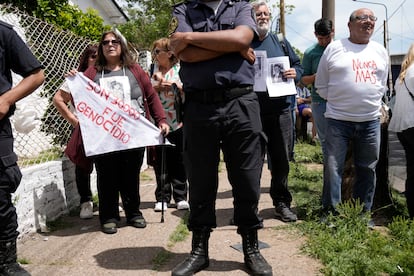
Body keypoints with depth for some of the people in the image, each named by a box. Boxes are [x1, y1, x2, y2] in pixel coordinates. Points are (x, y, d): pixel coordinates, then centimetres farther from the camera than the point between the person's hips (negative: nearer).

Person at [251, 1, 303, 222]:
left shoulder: (281, 43, 17)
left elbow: (298, 65, 19)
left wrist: (295, 73, -3)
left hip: (280, 110, 3)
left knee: (281, 159, 8)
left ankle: (282, 203, 23)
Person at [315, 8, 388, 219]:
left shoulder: (380, 51, 13)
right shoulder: (334, 48, 2)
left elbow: (382, 85, 20)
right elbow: (321, 85, 5)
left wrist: (371, 102, 9)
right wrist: (337, 102, 3)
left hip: (370, 121, 4)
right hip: (338, 120, -3)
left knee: (367, 170, 9)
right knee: (333, 167, -3)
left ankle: (363, 213, 22)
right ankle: (330, 211, 10)